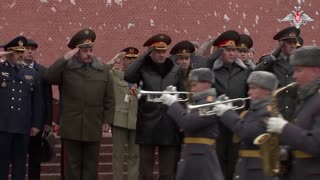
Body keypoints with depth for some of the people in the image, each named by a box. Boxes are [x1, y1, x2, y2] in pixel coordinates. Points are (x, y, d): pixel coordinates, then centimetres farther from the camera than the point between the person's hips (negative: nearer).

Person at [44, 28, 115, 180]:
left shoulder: (103, 70, 8)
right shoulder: (65, 68, 1)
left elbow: (109, 99, 8)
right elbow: (48, 77, -17)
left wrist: (107, 121, 2)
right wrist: (65, 58, -16)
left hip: (94, 128, 2)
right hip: (71, 128, -2)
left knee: (91, 166, 6)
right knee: (72, 165, 4)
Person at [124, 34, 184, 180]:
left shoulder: (175, 69, 7)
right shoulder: (143, 68, 1)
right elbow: (128, 76, -19)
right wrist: (145, 55, -13)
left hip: (169, 127, 2)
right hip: (148, 126, -2)